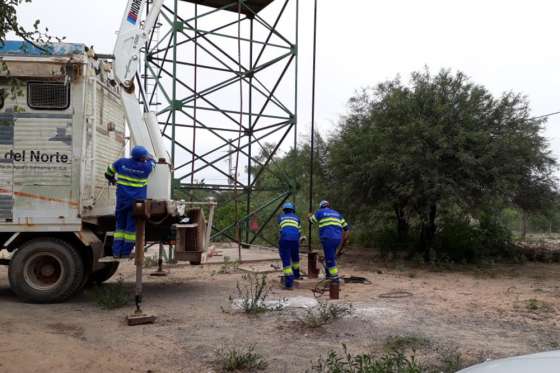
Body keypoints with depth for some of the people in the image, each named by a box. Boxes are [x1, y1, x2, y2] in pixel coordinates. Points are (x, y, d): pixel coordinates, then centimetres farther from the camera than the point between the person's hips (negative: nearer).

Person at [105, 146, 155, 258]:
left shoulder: (122, 162, 0)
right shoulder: (146, 167, -6)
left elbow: (109, 172, 14)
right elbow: (152, 162, 17)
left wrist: (112, 180, 34)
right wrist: (149, 157, 38)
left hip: (122, 199, 3)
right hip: (136, 201, -3)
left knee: (120, 225, 13)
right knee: (131, 226, 5)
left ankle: (116, 252, 9)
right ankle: (125, 252, 6)